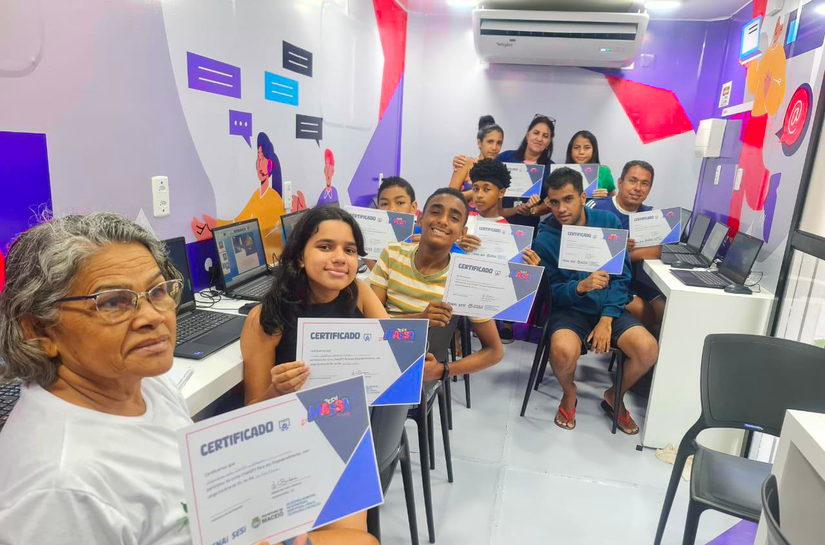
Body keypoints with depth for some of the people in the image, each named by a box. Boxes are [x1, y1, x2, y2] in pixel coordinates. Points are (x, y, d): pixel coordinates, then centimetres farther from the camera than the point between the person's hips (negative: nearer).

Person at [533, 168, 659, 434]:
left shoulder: (608, 222, -4)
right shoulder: (544, 240, -10)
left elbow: (622, 276, -3)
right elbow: (552, 293, -5)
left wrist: (606, 320, -14)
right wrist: (580, 287, -26)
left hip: (609, 308, 3)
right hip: (569, 309, -2)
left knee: (648, 350, -21)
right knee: (564, 351, -34)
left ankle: (615, 396, 13)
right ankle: (569, 393, 5)